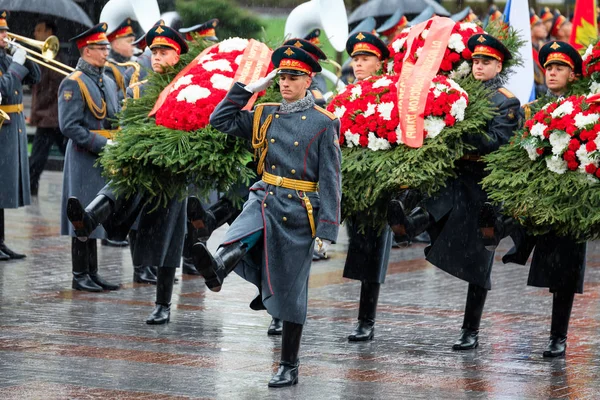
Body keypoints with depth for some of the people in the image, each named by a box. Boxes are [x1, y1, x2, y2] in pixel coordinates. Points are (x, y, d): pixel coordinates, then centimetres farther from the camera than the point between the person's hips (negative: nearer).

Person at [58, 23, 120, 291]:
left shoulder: (108, 83, 15)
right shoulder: (73, 84, -10)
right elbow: (69, 126, -17)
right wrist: (101, 144, -20)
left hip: (105, 159, 8)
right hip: (85, 158, -8)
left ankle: (92, 273, 15)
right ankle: (80, 275, 1)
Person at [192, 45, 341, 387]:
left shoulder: (323, 124, -5)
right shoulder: (265, 116, 8)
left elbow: (331, 181, -7)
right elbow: (220, 121, 12)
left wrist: (327, 230, -13)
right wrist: (249, 89, 4)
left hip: (298, 211, -3)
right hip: (265, 199, 4)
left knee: (290, 292, 2)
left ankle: (289, 368, 10)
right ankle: (217, 269, -64)